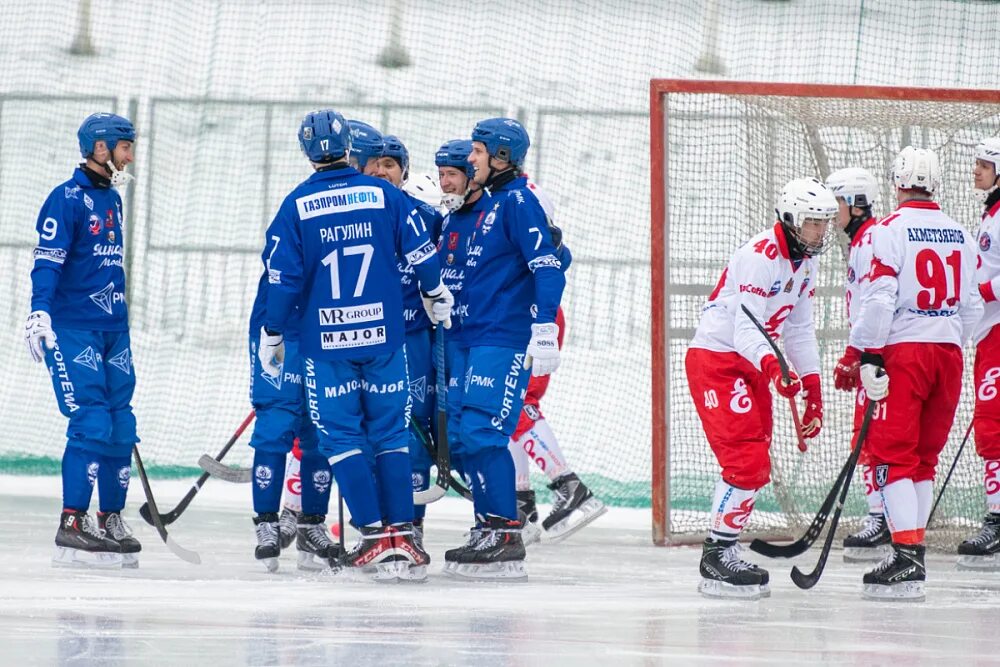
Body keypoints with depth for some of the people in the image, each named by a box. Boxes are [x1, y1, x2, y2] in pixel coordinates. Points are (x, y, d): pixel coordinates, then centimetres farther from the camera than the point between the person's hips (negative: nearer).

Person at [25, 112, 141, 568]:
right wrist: (39, 312, -29)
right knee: (92, 424, -14)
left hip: (112, 331, 8)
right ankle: (71, 526, -13)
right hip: (72, 330, -8)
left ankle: (111, 521, 17)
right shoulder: (67, 199, -9)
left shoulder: (112, 200, 16)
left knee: (121, 426, 6)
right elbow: (47, 261, -17)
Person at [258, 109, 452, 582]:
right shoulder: (383, 195, 0)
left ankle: (375, 536, -2)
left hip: (326, 342, -1)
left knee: (342, 437, 5)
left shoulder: (297, 205, -3)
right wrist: (436, 297, 22)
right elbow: (421, 252, 4)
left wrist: (271, 335, 8)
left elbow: (282, 276, -3)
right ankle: (401, 534, 3)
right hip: (384, 335, 1)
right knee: (390, 435, 9)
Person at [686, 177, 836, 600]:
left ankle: (722, 551, 22)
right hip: (715, 360, -10)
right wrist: (771, 367, -46)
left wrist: (812, 389, 13)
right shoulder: (760, 256, -22)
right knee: (747, 462, -16)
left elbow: (799, 328, 15)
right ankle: (716, 562, -12)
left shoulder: (805, 261, 8)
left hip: (751, 365, 10)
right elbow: (746, 328, -29)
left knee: (756, 467, 12)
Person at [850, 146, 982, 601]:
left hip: (904, 349, -6)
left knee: (892, 452, -6)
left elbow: (879, 298, -15)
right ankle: (912, 544, 17)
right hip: (949, 352, 6)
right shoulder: (959, 235, 12)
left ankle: (906, 555, -17)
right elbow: (972, 304, 17)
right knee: (924, 454, 15)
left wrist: (868, 357, -13)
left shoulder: (891, 230, -7)